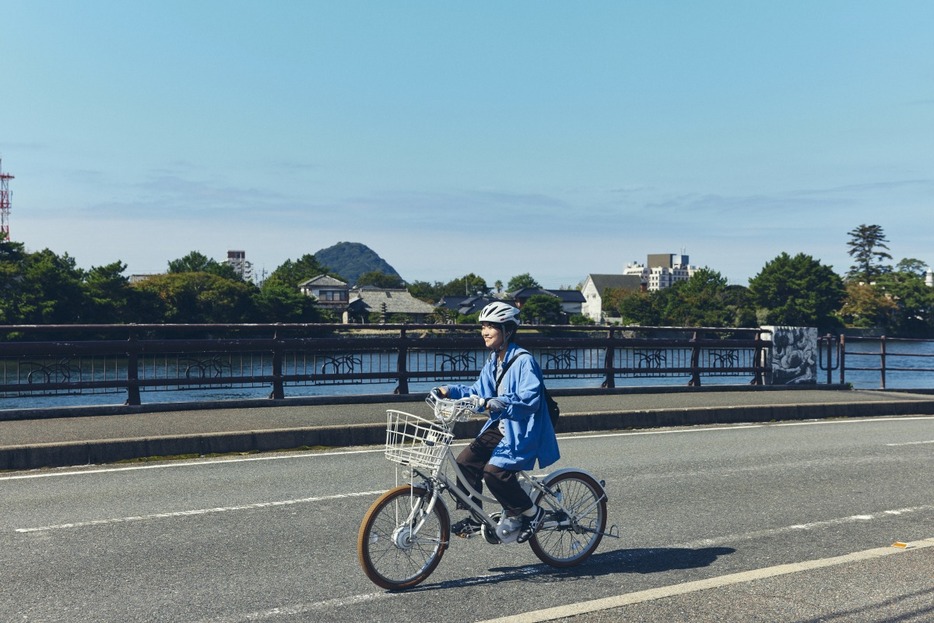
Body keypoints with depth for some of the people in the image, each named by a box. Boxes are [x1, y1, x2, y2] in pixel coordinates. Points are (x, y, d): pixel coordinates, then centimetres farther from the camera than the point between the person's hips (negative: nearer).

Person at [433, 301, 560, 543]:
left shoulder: (524, 360, -17)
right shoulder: (493, 361, 10)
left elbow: (530, 400, -28)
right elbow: (479, 392, 18)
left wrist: (497, 403, -41)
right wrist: (450, 391, 5)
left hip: (522, 431, -8)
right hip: (499, 426, 9)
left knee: (495, 471, -23)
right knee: (465, 461, -5)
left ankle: (530, 512, 0)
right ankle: (473, 518, 8)